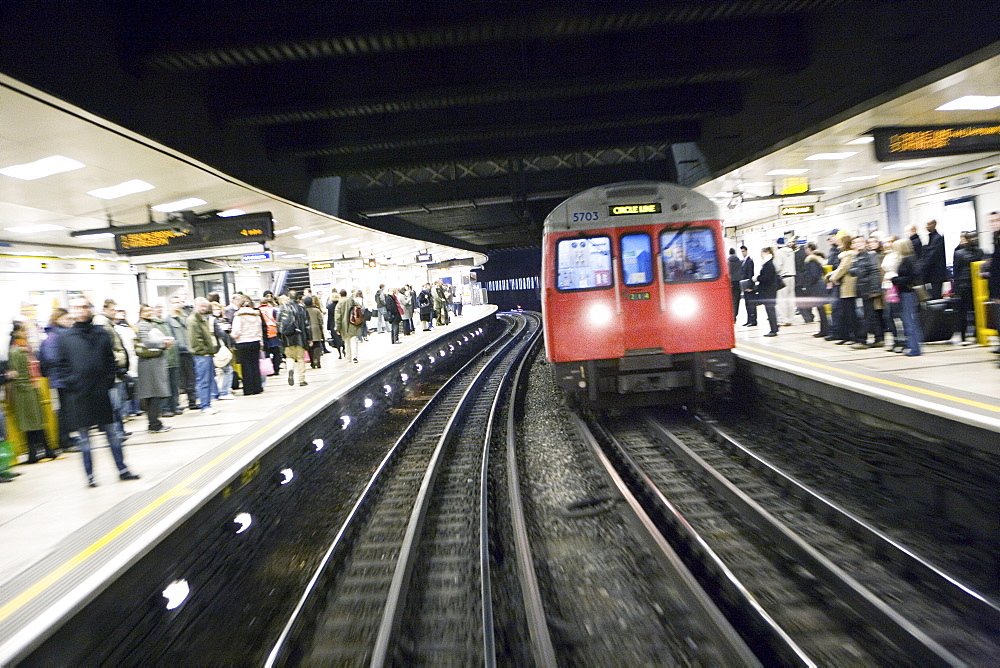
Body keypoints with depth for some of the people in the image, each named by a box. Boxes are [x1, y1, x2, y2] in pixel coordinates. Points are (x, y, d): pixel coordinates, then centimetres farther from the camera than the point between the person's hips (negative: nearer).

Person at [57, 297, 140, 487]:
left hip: (101, 392, 1)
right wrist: (71, 384, -4)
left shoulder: (102, 334, 4)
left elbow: (110, 360, 6)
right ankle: (90, 476, 12)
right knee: (83, 437, 4)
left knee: (112, 433, 8)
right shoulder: (65, 338, 1)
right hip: (78, 395, -1)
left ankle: (122, 470, 15)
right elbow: (62, 364, 4)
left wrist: (108, 381, -2)